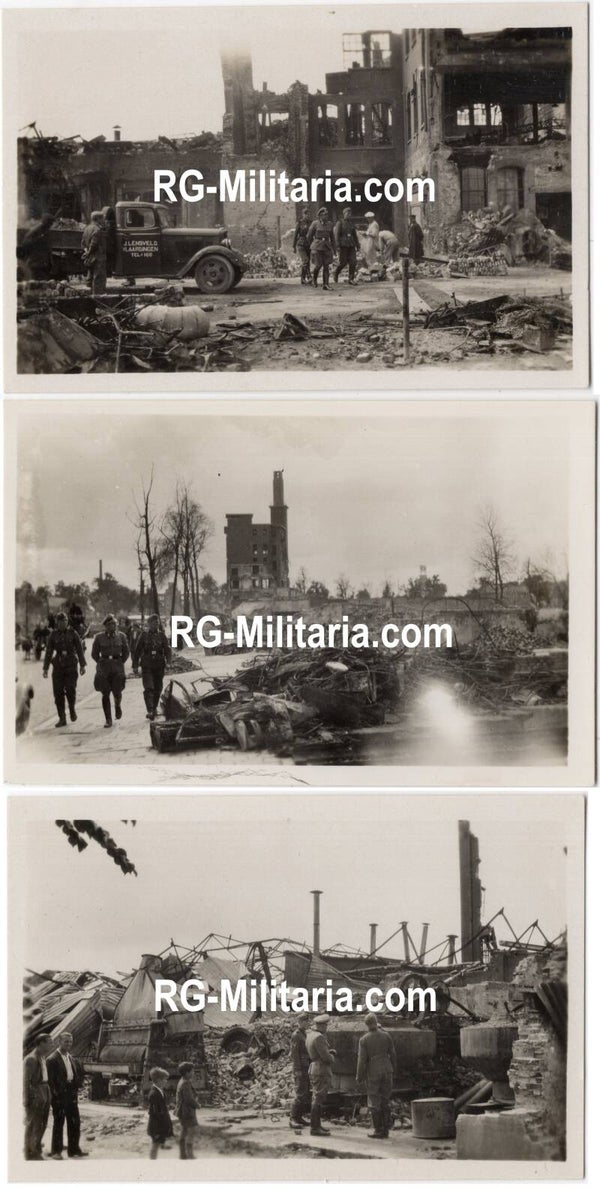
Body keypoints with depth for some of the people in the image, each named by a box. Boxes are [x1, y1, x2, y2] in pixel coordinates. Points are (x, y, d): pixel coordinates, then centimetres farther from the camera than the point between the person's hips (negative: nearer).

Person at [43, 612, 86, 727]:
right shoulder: (53, 635, 5)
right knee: (58, 692, -2)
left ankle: (72, 708, 15)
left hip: (71, 666, -2)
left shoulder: (73, 633, 2)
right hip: (58, 667, 2)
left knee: (70, 689, -15)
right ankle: (62, 718, 5)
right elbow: (48, 652, 7)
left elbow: (79, 650, 4)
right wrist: (45, 668, 3)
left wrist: (82, 665, -1)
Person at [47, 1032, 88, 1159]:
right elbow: (50, 1079, -13)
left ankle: (74, 1150, 15)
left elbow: (79, 1074, 21)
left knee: (74, 1123, 7)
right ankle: (56, 1151, 12)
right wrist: (55, 1093, -15)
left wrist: (77, 1086, 7)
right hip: (59, 1097, -6)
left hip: (71, 1095, 7)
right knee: (58, 1123, 3)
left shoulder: (72, 1059, 12)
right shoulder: (53, 1059, -11)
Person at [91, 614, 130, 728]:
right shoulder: (99, 637, 1)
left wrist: (120, 662, 7)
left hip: (117, 667, 0)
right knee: (105, 694, -2)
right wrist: (102, 663, 5)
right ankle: (108, 719, 5)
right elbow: (94, 653, 9)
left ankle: (117, 705, 29)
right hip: (103, 669, 0)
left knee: (117, 692, -7)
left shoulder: (121, 636, 4)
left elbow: (126, 652, 13)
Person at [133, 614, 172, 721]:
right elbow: (137, 651, 8)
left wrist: (167, 660, -17)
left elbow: (167, 650, 1)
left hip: (159, 667, 2)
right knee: (149, 688, -16)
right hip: (147, 666, -2)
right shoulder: (144, 635, 3)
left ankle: (154, 709, 26)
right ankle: (150, 711, -23)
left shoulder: (162, 636, 6)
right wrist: (135, 666, 6)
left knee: (157, 689, 8)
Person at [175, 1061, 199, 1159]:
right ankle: (190, 1155, -8)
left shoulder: (181, 1082, 10)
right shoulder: (186, 1083, -21)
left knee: (184, 1131, 16)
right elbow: (189, 1099, -24)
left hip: (182, 1110, 10)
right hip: (187, 1111, -10)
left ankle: (182, 1154, 22)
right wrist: (197, 1104, -7)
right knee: (190, 1132, -8)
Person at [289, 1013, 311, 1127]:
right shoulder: (296, 1035, -11)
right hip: (300, 1069, -9)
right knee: (300, 1094, -11)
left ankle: (299, 1117, 13)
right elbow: (294, 1053, -16)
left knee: (306, 1095, 8)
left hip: (306, 1069, 9)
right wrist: (297, 1070, -21)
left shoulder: (304, 1035, 16)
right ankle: (293, 1119, -8)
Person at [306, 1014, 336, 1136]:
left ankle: (317, 1125, 22)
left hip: (314, 1069, 10)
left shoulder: (310, 1034, 12)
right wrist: (332, 1057, 0)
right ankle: (314, 1128, -8)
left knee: (318, 1099, 16)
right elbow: (326, 1057, -20)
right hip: (321, 1071, -10)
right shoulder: (318, 1037, -18)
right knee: (318, 1100, -8)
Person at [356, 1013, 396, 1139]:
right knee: (385, 1101, 12)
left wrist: (359, 1079, -3)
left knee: (374, 1102, 5)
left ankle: (378, 1130, 6)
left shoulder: (364, 1040, -9)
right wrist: (393, 1071, 16)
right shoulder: (386, 1036, -1)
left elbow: (362, 1060, -10)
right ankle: (385, 1130, 14)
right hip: (387, 1071, 3)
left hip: (373, 1073, -3)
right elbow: (392, 1054, 4)